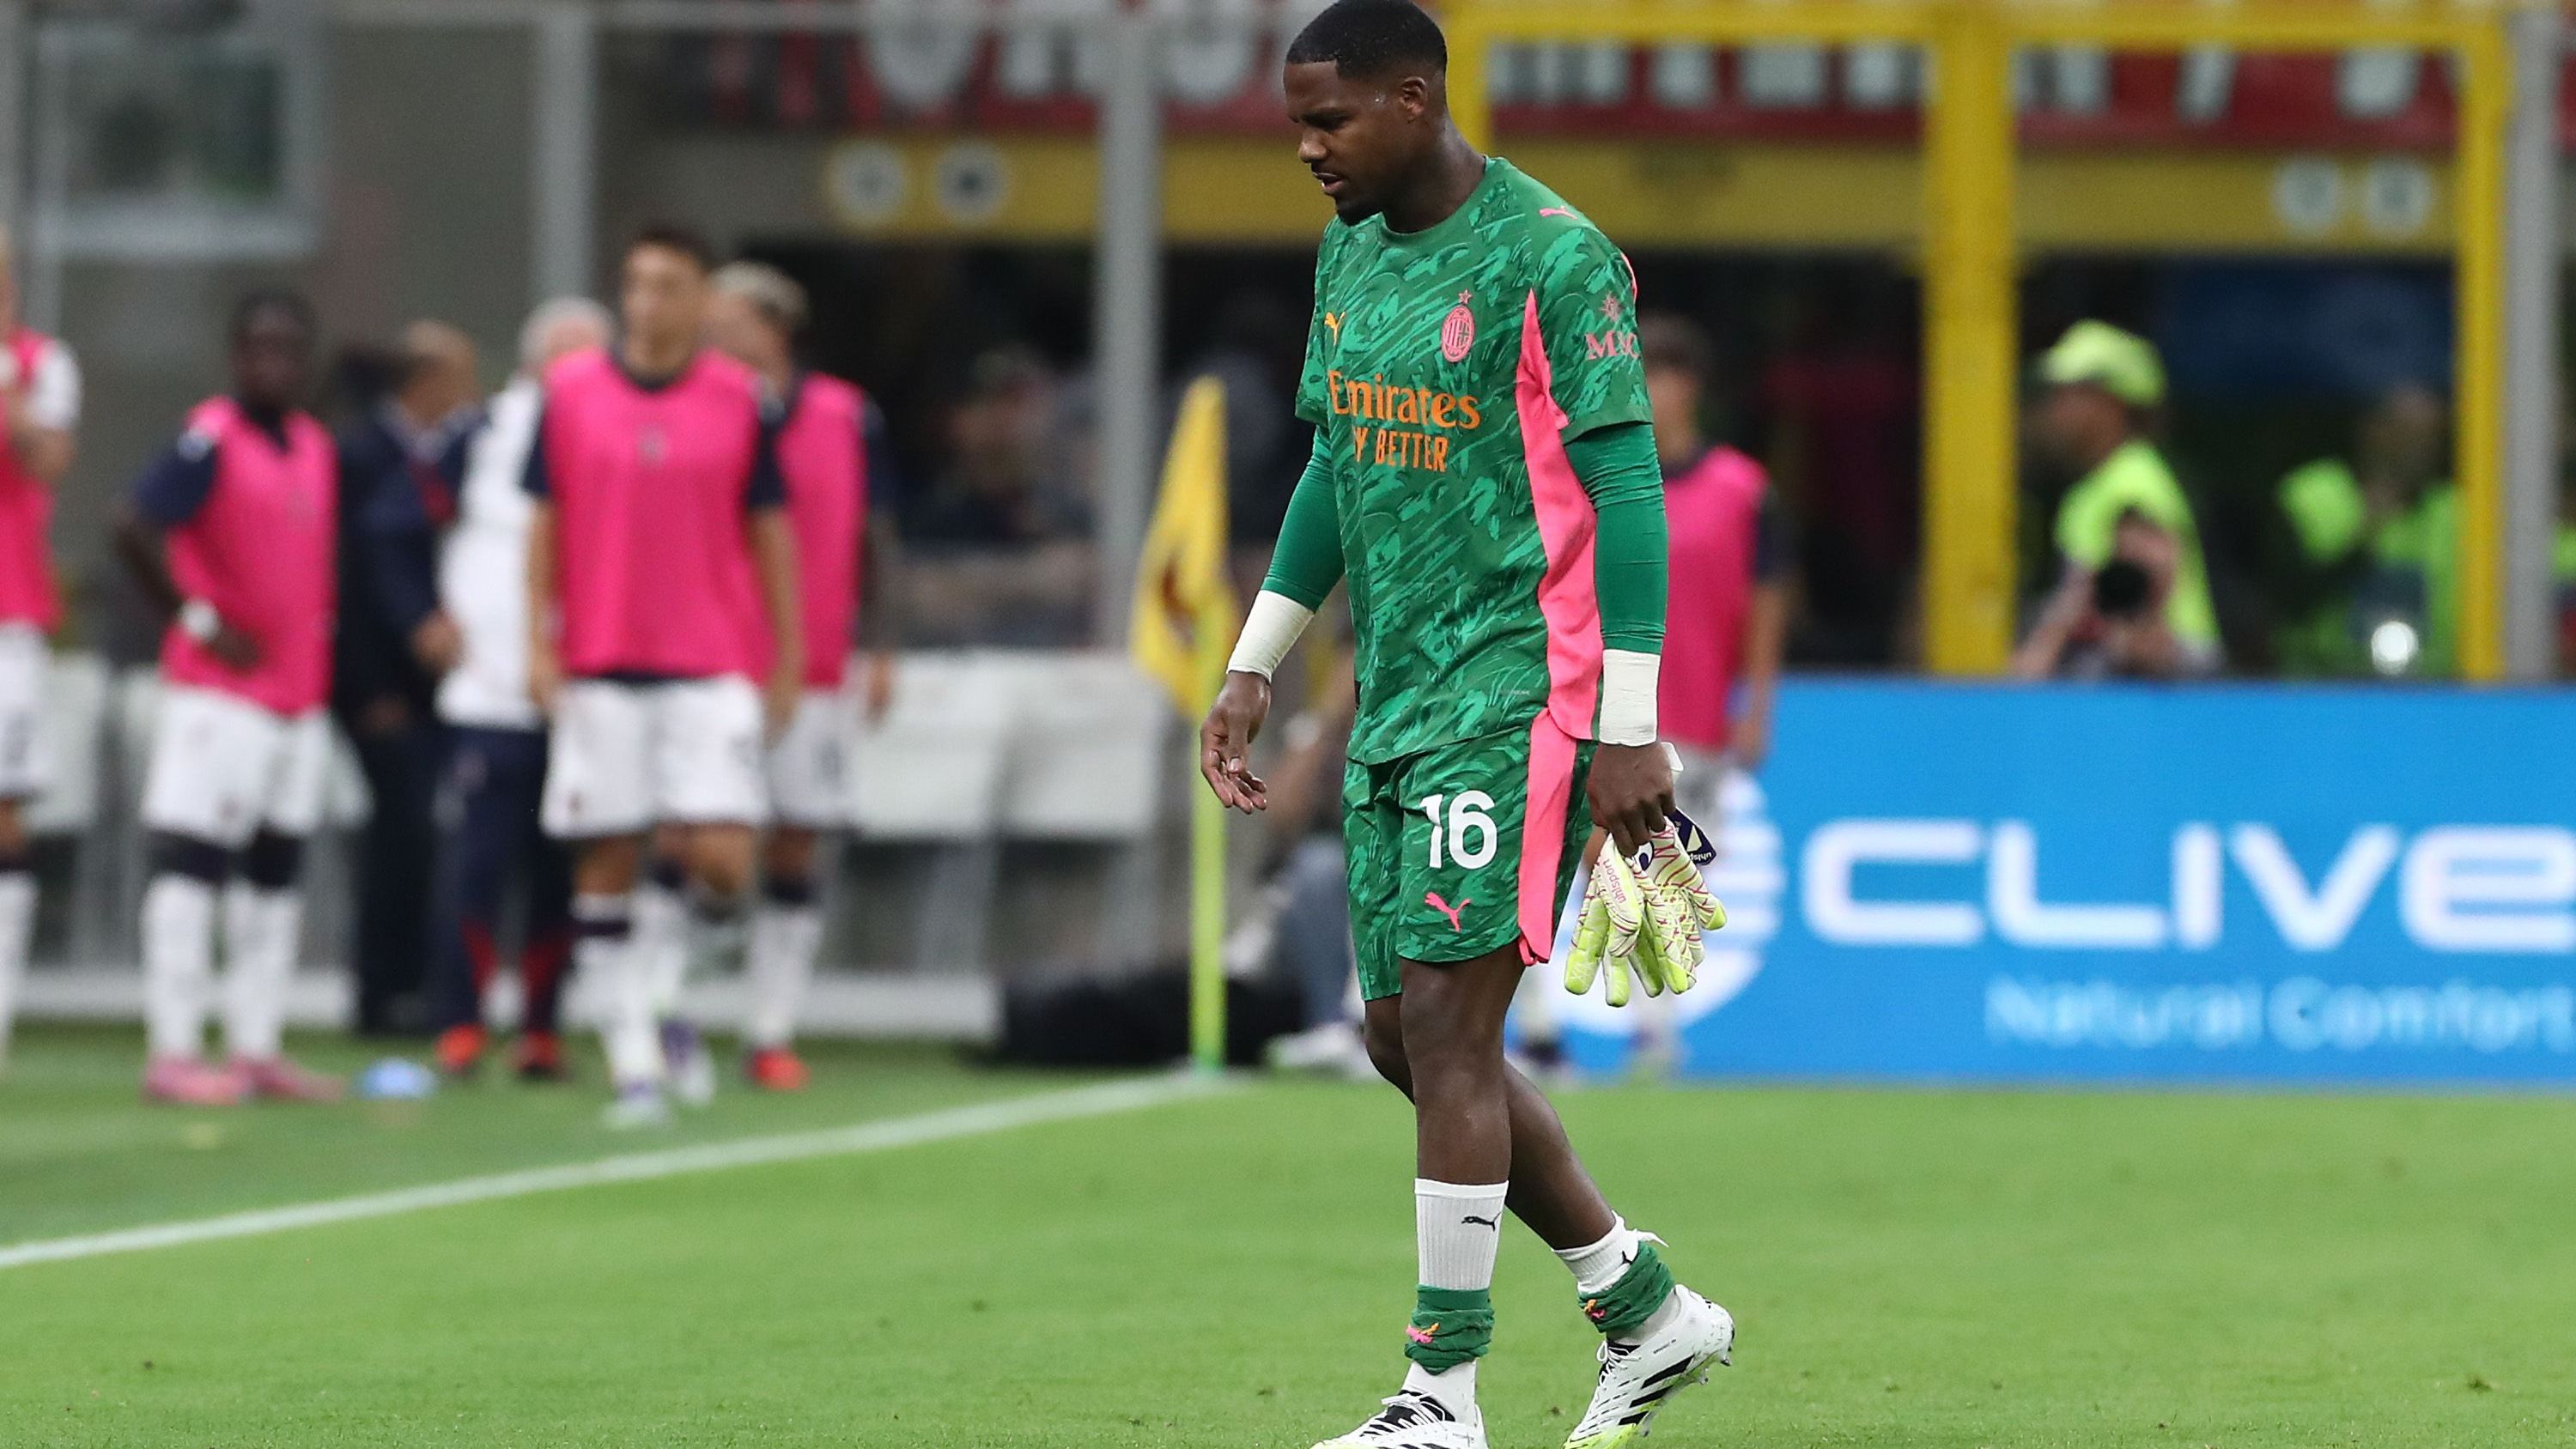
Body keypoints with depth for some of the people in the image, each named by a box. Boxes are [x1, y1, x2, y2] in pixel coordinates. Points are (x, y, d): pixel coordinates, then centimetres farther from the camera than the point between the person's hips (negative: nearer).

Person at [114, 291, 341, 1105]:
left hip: (301, 695, 8)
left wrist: (323, 630, 14)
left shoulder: (316, 448, 13)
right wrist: (200, 622, -16)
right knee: (192, 863, -7)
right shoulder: (212, 440, -11)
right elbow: (136, 531, -20)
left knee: (275, 870, 11)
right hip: (220, 694, -8)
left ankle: (256, 1048, 17)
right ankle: (172, 1053, -7)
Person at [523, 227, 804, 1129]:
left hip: (712, 670, -1)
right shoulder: (569, 393, 3)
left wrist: (788, 662, 7)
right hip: (600, 671, 1)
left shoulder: (742, 402, 2)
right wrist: (539, 643, 0)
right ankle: (633, 1058, 8)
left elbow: (769, 533, 8)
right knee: (606, 864, 0)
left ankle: (670, 995, 14)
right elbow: (545, 523, 7)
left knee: (721, 858, -12)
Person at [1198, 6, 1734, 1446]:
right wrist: (1254, 668, 19)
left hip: (1519, 687, -9)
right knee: (1409, 1034, 9)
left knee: (1444, 1015, -12)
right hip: (1398, 692, 9)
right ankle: (1648, 1308, 22)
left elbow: (1626, 490, -14)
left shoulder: (1553, 259, -13)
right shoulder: (1352, 255, 12)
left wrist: (1629, 730, -17)